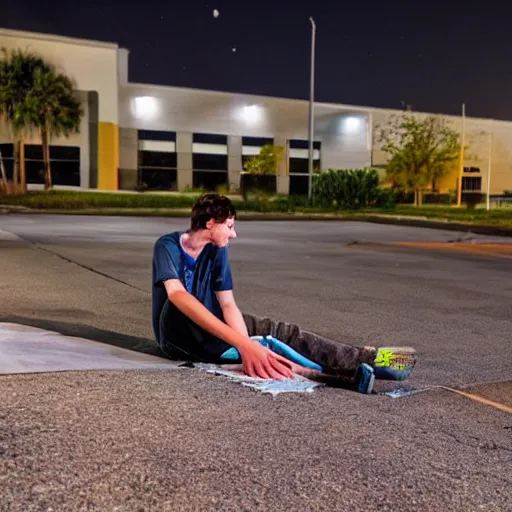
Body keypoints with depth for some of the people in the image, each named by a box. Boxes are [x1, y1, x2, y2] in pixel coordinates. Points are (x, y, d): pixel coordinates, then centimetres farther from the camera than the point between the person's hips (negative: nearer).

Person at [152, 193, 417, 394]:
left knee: (281, 332, -13)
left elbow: (228, 304, -14)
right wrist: (241, 343, -48)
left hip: (212, 327, 5)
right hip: (179, 334, -5)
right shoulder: (168, 246, -21)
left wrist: (247, 346, -35)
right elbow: (177, 296, -38)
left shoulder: (217, 251, -4)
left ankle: (367, 359, -19)